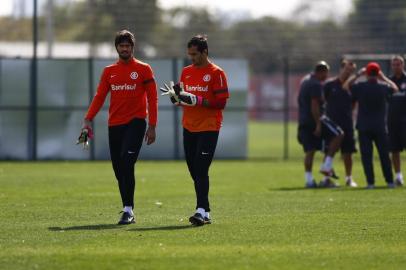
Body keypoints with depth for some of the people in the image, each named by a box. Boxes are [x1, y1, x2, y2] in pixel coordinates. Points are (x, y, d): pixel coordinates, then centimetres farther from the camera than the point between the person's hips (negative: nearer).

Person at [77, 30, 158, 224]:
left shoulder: (143, 69, 1)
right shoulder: (109, 71, 12)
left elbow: (152, 98, -1)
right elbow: (99, 97, 7)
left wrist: (152, 126, -8)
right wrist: (88, 120, -6)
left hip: (136, 122, -5)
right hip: (114, 124, 5)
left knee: (127, 163, -19)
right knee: (118, 169, 4)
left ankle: (128, 210, -16)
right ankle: (128, 211, 13)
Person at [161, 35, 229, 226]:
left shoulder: (216, 73, -7)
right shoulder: (186, 72, 13)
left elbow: (221, 103, -11)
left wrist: (197, 101, -20)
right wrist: (176, 97, -2)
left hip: (209, 128, -7)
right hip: (189, 127, 7)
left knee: (201, 170, -15)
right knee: (194, 171, 6)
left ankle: (201, 211, -18)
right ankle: (205, 213, 11)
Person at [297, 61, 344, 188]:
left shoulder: (305, 80, 16)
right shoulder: (316, 84, -15)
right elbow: (314, 105, -21)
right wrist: (318, 125, -20)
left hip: (303, 120, 9)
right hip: (314, 119, -9)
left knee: (309, 151, 8)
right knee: (338, 134, 3)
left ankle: (309, 179, 4)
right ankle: (327, 165, -2)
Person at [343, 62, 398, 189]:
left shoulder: (360, 87, -9)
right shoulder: (383, 87, -5)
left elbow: (346, 85, 10)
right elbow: (395, 88, 17)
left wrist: (357, 75, 13)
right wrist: (383, 77, 19)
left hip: (364, 127, -1)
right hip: (380, 127, 1)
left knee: (366, 155, 1)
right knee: (384, 155, 9)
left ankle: (370, 182, -5)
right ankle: (390, 181, 9)